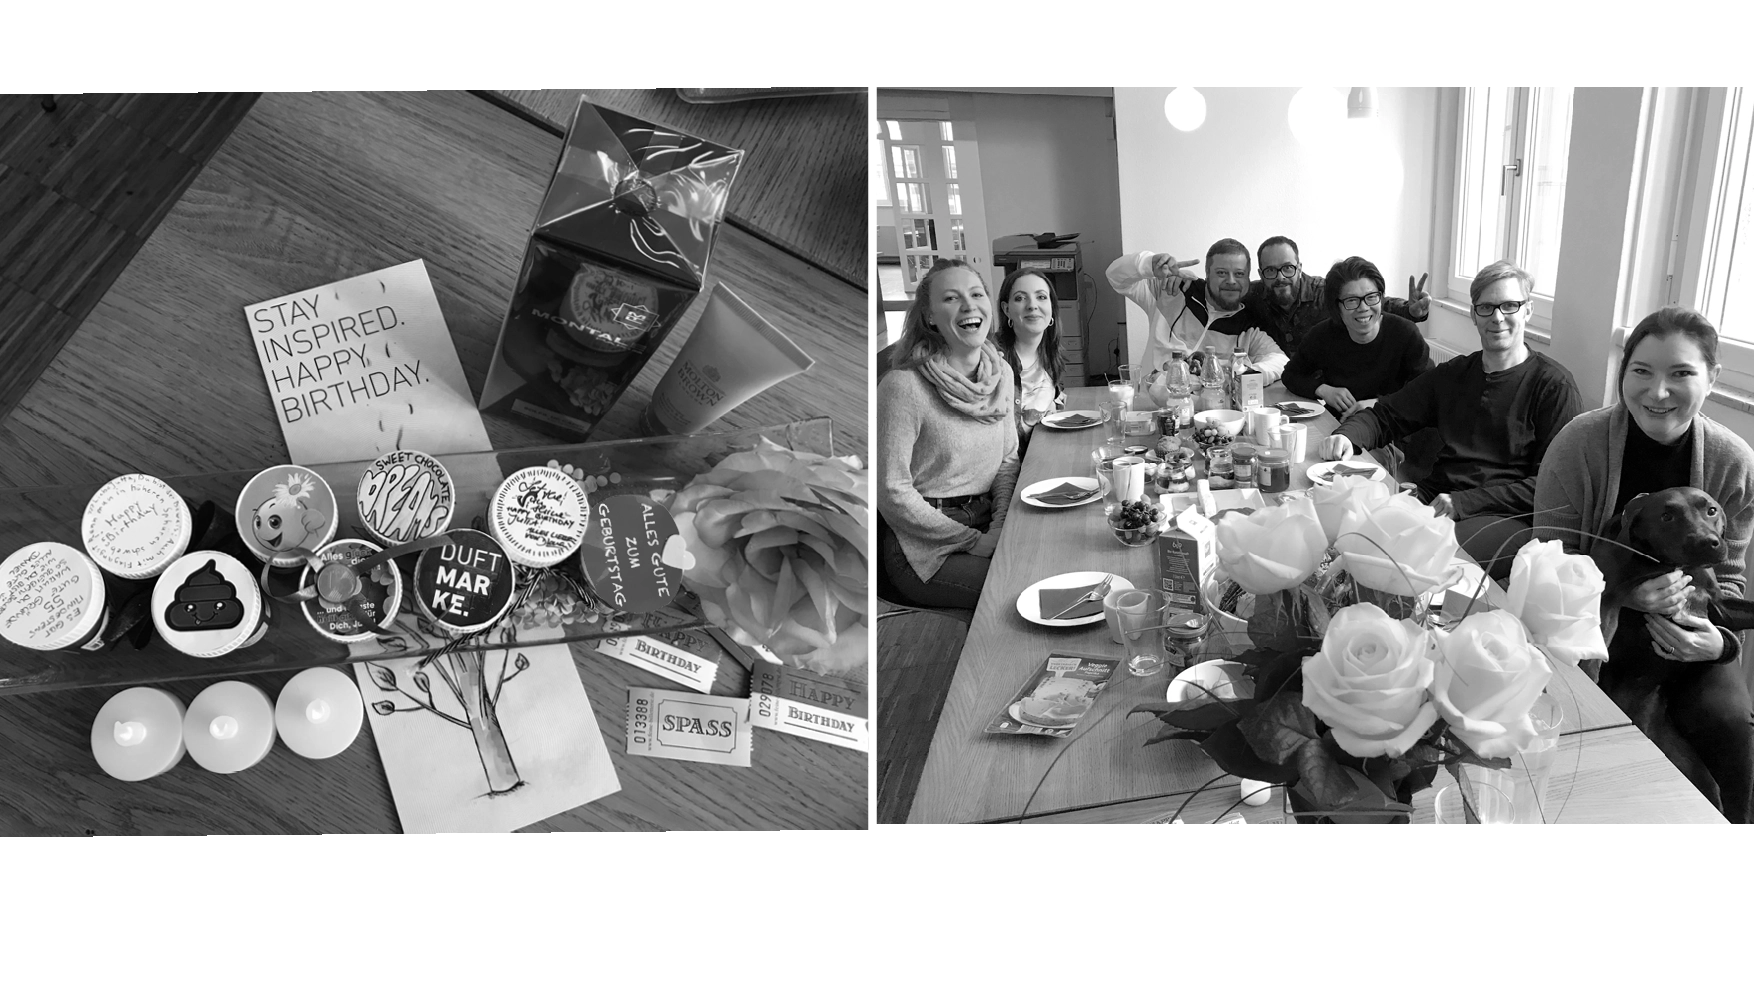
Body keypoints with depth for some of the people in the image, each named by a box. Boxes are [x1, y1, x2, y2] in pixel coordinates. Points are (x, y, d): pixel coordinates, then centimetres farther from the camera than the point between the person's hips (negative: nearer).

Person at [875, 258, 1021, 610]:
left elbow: (1008, 459, 12)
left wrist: (1001, 527, -6)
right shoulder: (903, 387, -18)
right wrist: (974, 541, -14)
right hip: (926, 546, -7)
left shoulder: (1001, 373, 5)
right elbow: (893, 493, -17)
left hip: (988, 524, 7)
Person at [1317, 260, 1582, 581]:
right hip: (1433, 502, 5)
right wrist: (1347, 436, -8)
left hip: (1510, 518, -5)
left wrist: (1463, 502, -16)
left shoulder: (1553, 385, -1)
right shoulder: (1451, 374, 17)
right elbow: (1386, 416, 17)